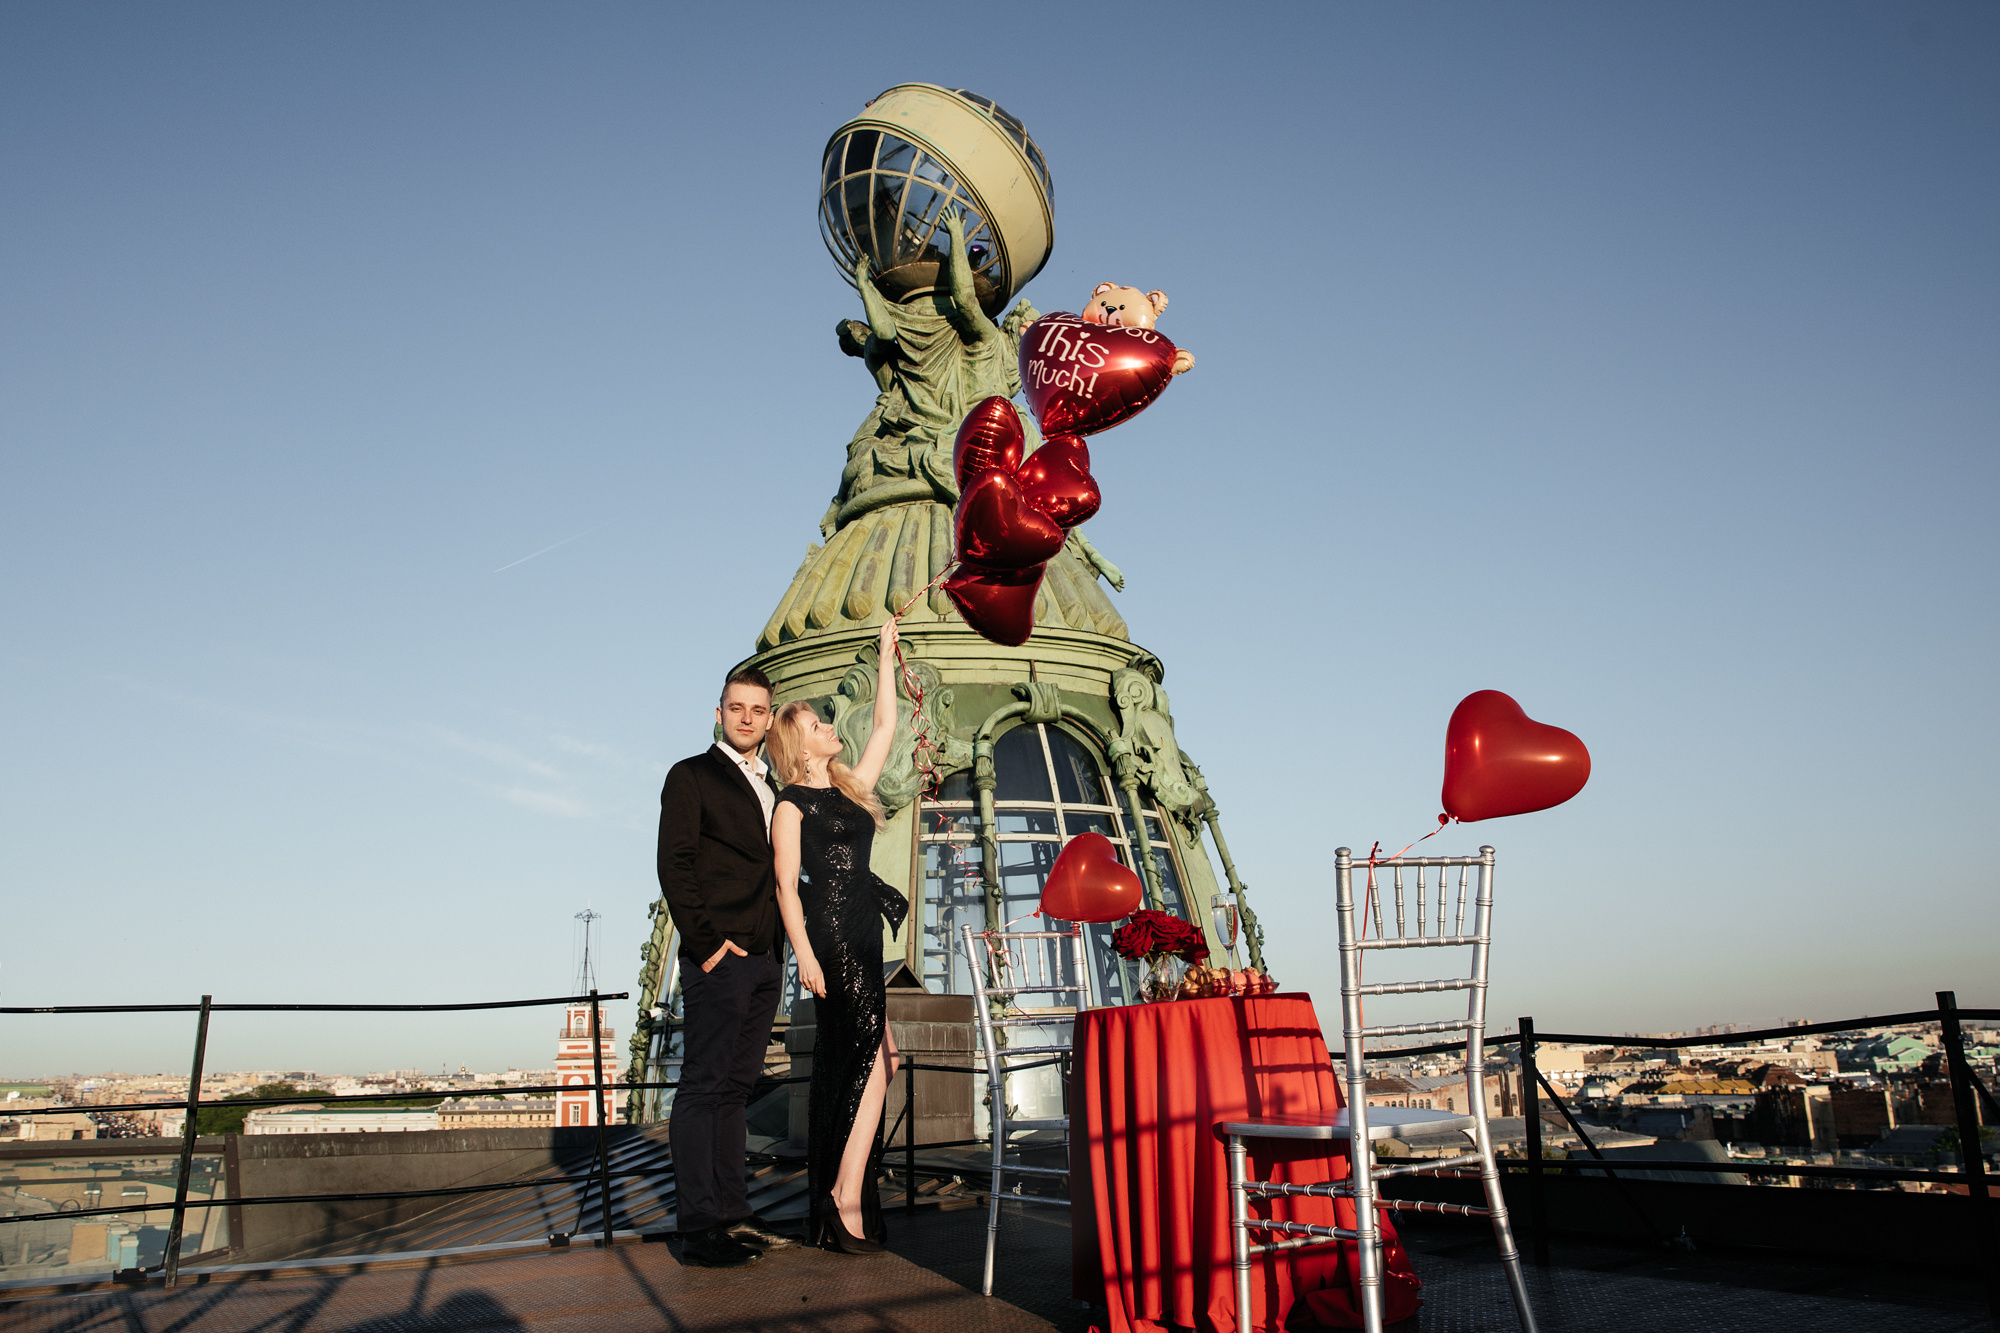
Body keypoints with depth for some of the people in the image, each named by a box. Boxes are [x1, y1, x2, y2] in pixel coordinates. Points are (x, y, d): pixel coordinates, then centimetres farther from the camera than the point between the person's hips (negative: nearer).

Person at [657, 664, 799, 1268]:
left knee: (735, 1087, 11)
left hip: (765, 960, 7)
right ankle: (699, 1228, -1)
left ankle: (732, 1213, 16)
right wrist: (705, 941, -14)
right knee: (703, 1087, -5)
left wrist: (781, 945, 10)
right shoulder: (691, 776, 0)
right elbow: (674, 866, -8)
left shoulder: (771, 789, 20)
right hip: (719, 959, -7)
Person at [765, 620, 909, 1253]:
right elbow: (786, 884, -7)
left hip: (865, 936, 8)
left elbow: (885, 728, 23)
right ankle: (845, 1195, -12)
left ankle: (833, 1192, 12)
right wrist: (804, 953, -17)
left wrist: (887, 657, 23)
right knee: (875, 1056, -14)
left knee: (846, 1062, 6)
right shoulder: (792, 804, -1)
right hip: (831, 934, -8)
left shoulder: (852, 787, 18)